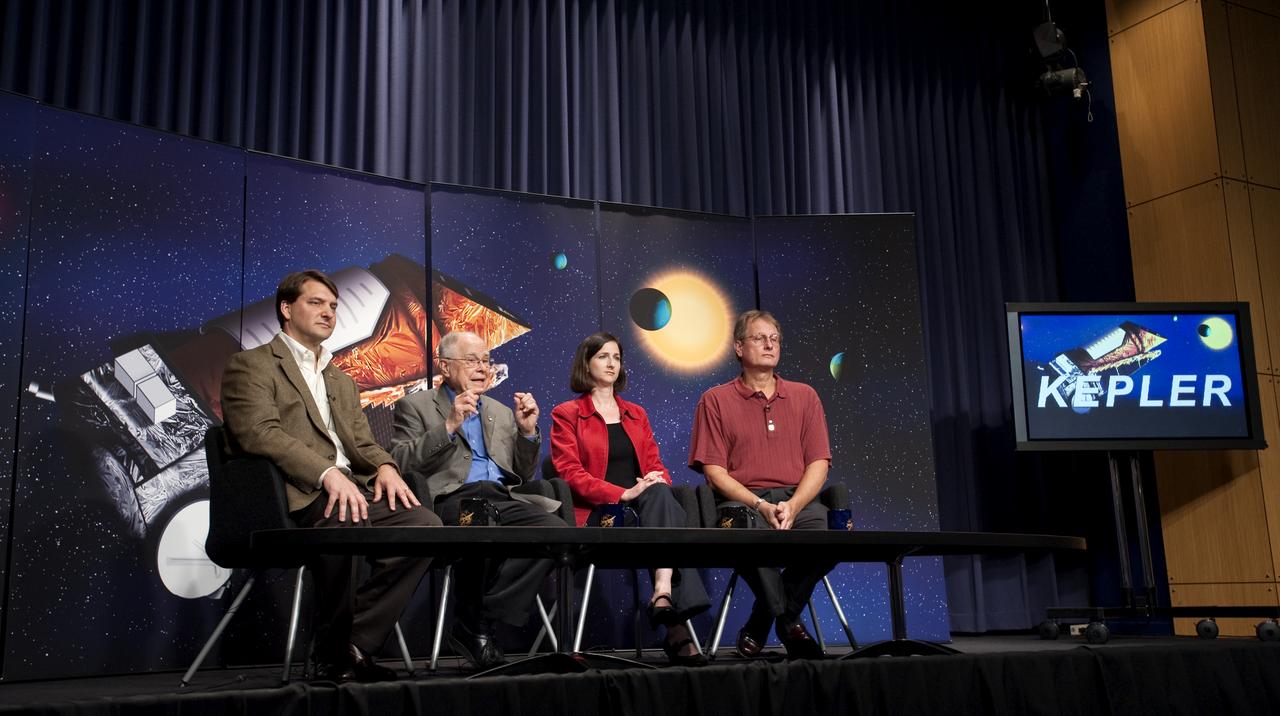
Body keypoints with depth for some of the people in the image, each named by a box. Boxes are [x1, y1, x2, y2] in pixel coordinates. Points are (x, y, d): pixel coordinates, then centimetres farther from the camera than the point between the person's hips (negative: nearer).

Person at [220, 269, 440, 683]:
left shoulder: (342, 383, 31)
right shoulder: (251, 365, 7)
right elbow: (260, 432, -10)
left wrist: (384, 466, -5)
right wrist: (328, 473, -23)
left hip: (352, 489, 7)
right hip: (297, 495, -7)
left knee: (424, 524, -19)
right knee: (344, 521, -38)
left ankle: (355, 645, -16)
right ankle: (333, 658, -18)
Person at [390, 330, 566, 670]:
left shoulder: (501, 412, 29)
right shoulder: (415, 406, 14)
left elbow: (524, 474, 24)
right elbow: (400, 462, -2)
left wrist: (528, 431, 7)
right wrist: (449, 426, -10)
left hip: (502, 499, 5)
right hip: (452, 501, -5)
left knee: (556, 530, -26)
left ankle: (479, 621, -20)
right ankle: (473, 622, -16)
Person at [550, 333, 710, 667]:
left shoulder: (636, 414, 26)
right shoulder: (566, 414, 9)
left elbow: (656, 465, 19)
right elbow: (570, 473, -4)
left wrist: (658, 480, -8)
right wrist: (624, 493, -17)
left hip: (643, 507, 4)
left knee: (660, 495, -34)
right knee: (659, 499, -35)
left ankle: (663, 594, -50)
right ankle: (676, 625, -45)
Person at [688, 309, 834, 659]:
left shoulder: (804, 396, 17)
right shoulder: (715, 401, 9)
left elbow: (818, 463, 8)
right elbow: (713, 470, 0)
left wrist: (792, 506, -12)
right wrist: (760, 505, -16)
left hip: (796, 501, 3)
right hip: (741, 501, -3)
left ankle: (760, 624, -10)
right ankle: (787, 620, -13)